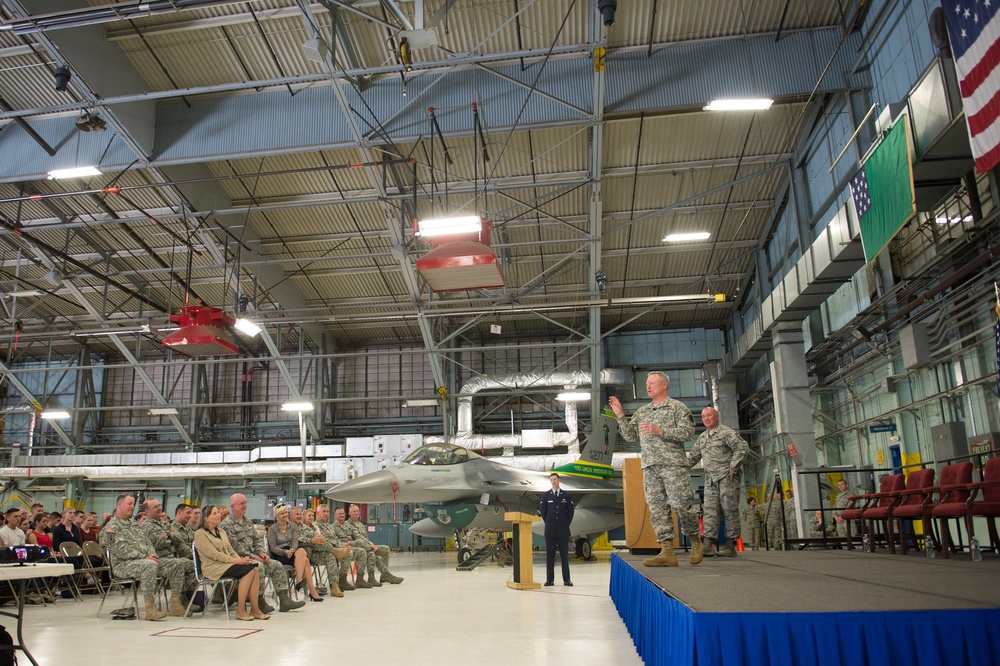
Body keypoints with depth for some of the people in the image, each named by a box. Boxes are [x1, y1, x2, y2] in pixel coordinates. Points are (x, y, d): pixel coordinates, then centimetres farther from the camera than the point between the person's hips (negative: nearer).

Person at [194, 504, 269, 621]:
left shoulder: (221, 532, 22)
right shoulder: (200, 534, -5)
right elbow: (214, 554, -14)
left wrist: (241, 560, -5)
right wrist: (236, 561, -21)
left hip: (226, 564, 7)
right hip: (213, 567, -7)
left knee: (254, 568, -21)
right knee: (248, 570, -28)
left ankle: (255, 608, -20)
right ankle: (240, 610, -21)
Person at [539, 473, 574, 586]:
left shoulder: (566, 495, 5)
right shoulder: (545, 495, 5)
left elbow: (570, 511, 8)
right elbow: (542, 511, 7)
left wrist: (566, 524, 4)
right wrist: (548, 523, 4)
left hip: (563, 530, 0)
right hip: (550, 530, 0)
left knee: (564, 555, 2)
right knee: (550, 555, 1)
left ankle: (566, 579, 6)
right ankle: (549, 579, 5)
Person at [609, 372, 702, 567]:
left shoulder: (677, 407, 5)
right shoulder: (641, 412, 21)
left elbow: (688, 432, -6)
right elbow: (630, 435, 18)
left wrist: (660, 430, -13)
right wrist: (620, 415, 7)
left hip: (673, 464, -5)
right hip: (650, 466, 5)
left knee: (681, 505, -8)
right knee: (657, 508, -2)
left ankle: (695, 541, 16)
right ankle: (667, 552, -1)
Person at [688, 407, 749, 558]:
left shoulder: (727, 433, -4)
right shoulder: (702, 437, 19)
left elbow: (743, 448, -14)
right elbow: (693, 456, 28)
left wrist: (732, 468, -16)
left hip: (727, 477, -7)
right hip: (710, 479, 7)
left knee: (730, 510, -3)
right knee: (710, 510, -1)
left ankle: (730, 545, 1)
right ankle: (708, 544, -5)